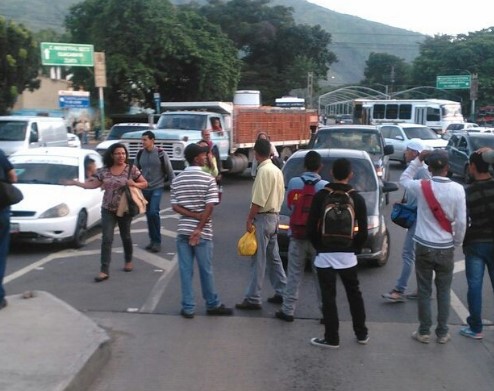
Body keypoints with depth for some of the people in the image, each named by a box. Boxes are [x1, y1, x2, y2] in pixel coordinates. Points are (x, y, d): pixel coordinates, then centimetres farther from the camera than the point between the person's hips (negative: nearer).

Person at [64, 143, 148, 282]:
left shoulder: (131, 169, -5)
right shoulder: (104, 170, 1)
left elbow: (145, 183, 0)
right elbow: (93, 184, 2)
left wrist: (134, 184, -20)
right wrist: (75, 182, -7)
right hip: (108, 210, 1)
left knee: (125, 237, 15)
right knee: (107, 239, -6)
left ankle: (128, 261, 38)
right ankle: (104, 270, -7)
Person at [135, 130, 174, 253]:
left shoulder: (161, 153, -9)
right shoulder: (140, 154, 3)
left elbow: (169, 170, -4)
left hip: (157, 188, -5)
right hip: (144, 188, 5)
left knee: (153, 212, -17)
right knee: (148, 214, 9)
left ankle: (157, 241, -5)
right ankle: (152, 240, 22)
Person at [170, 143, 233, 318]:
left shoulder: (177, 180, 5)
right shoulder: (208, 179, -9)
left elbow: (175, 206, -1)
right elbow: (209, 207, -15)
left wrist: (193, 215, -7)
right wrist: (199, 228, -13)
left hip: (183, 231, 4)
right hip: (202, 232, -3)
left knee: (185, 270, 7)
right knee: (206, 270, 7)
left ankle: (188, 307, 10)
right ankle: (213, 305, 21)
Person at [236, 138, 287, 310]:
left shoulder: (264, 171, -17)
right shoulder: (277, 170, 11)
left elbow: (258, 200, -21)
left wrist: (249, 219, -15)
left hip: (263, 218, -9)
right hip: (274, 216, 9)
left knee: (258, 260, -6)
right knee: (274, 257, 16)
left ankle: (253, 299, -2)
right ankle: (281, 292, 21)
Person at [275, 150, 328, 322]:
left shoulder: (293, 182, -6)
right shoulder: (325, 186, -11)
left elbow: (289, 206, 4)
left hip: (297, 234, 1)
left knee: (294, 274, 8)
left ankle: (288, 310, 11)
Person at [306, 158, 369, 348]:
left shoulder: (320, 196, -7)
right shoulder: (357, 199, -3)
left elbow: (311, 228, -7)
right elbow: (363, 231, -3)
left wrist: (319, 246, 8)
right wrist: (355, 249, 12)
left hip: (325, 255, -2)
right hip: (347, 255, 2)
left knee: (328, 298, 4)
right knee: (354, 294, 17)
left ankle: (331, 338, 9)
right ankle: (362, 333, 26)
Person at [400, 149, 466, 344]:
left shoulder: (421, 187, -11)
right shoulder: (458, 189, -11)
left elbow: (403, 179, 11)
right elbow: (461, 221, -6)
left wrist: (418, 160, 7)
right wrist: (457, 242, 9)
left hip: (424, 246, -1)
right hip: (446, 248, 1)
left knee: (424, 291, 9)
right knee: (444, 291, 13)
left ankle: (424, 332, 15)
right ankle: (442, 332, 20)